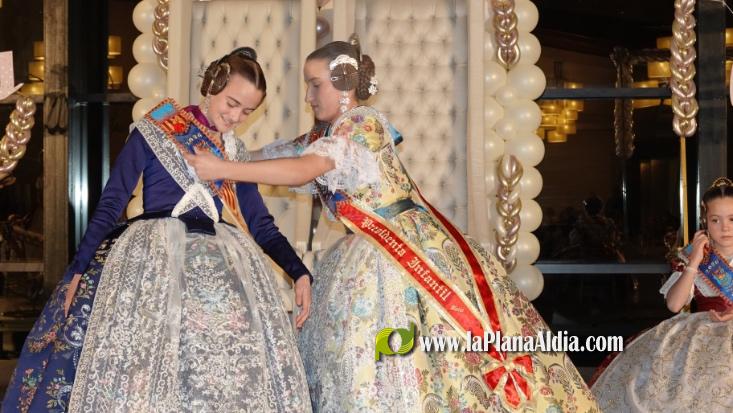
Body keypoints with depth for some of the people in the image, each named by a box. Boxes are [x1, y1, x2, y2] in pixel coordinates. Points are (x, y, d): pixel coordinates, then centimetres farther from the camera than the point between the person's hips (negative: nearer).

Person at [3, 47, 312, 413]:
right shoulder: (156, 130, 3)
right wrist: (79, 268, -2)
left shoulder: (236, 155, 16)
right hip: (154, 255, -4)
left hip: (220, 260, 4)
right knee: (142, 371, -15)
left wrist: (299, 272, 1)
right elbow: (111, 202, 2)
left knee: (235, 374, -9)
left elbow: (261, 225, 16)